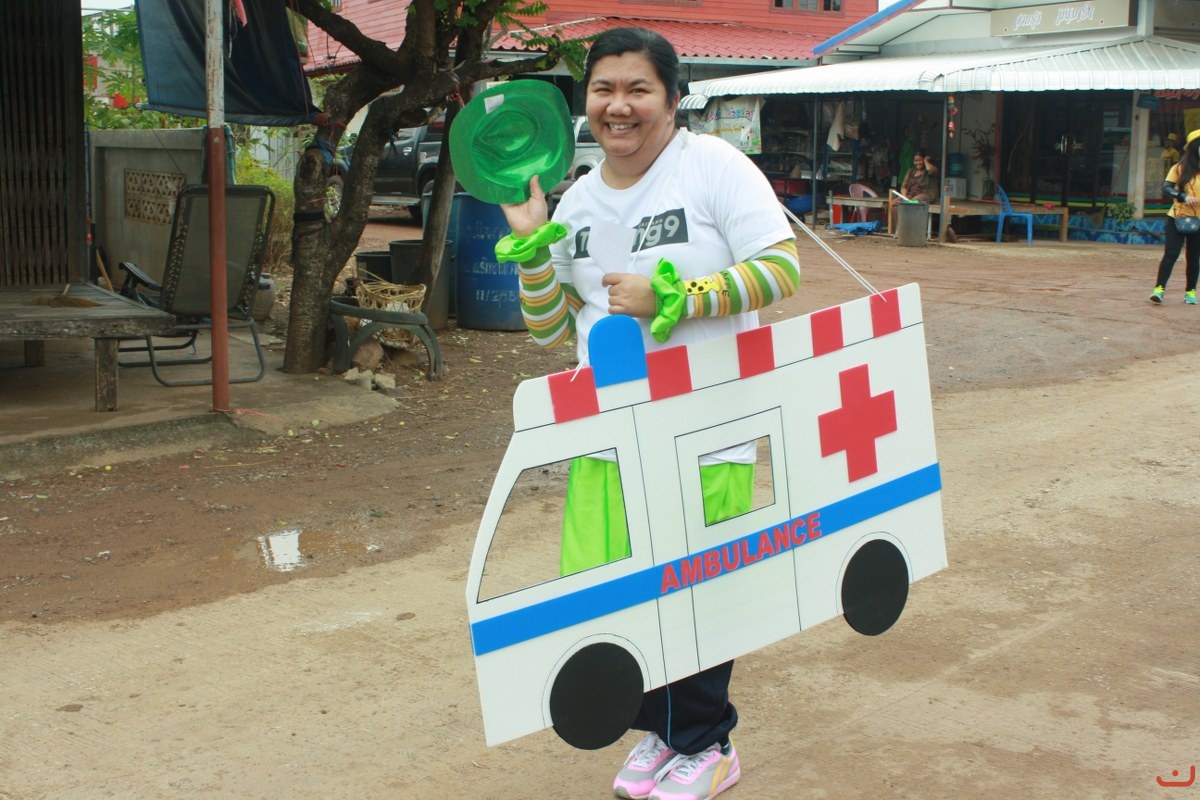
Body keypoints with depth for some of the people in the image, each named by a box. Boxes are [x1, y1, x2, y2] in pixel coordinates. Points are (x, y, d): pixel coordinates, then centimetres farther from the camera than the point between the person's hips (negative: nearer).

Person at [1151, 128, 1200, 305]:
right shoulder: (1180, 168, -3)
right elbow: (1166, 188, -9)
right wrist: (1183, 197, -24)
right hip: (1177, 218, -2)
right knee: (1171, 254, -9)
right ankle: (1159, 289, -10)